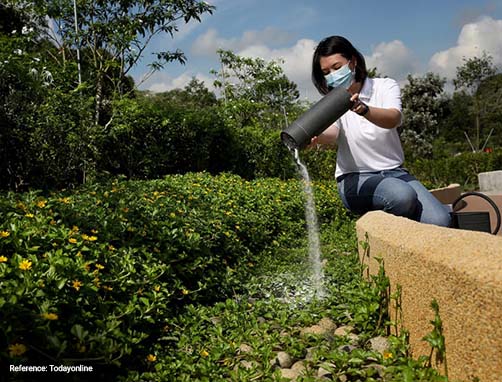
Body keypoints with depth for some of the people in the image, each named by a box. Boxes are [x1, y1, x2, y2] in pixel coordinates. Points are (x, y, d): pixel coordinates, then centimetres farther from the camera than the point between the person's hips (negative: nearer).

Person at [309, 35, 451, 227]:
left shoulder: (385, 86, 1)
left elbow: (394, 118, -23)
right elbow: (332, 134, -22)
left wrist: (363, 109, -45)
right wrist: (316, 136, -47)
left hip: (393, 172, 1)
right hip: (355, 179, -1)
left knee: (439, 221, -22)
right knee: (402, 196, -32)